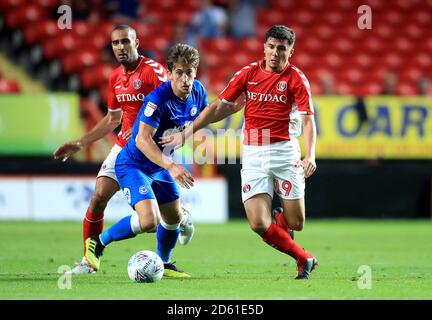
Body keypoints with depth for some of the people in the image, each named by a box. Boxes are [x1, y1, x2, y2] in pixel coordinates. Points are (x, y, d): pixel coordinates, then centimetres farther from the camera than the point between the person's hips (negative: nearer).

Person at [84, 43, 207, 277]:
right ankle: (99, 242, -1)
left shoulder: (198, 91, -8)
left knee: (174, 218, 18)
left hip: (160, 166, 8)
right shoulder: (158, 99, -31)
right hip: (133, 164, -8)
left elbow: (202, 116, 16)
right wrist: (170, 166, -43)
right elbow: (142, 139, -36)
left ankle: (163, 264, 44)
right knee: (149, 221, -24)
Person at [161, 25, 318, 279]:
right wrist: (186, 133, 9)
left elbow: (308, 121, -12)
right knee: (259, 224, -11)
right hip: (252, 154, 2)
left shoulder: (296, 79, -4)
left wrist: (310, 157, -28)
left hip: (284, 152, -2)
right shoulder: (248, 73, 5)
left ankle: (282, 222, 38)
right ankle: (304, 259, 11)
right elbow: (219, 107, 12)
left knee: (296, 224, -2)